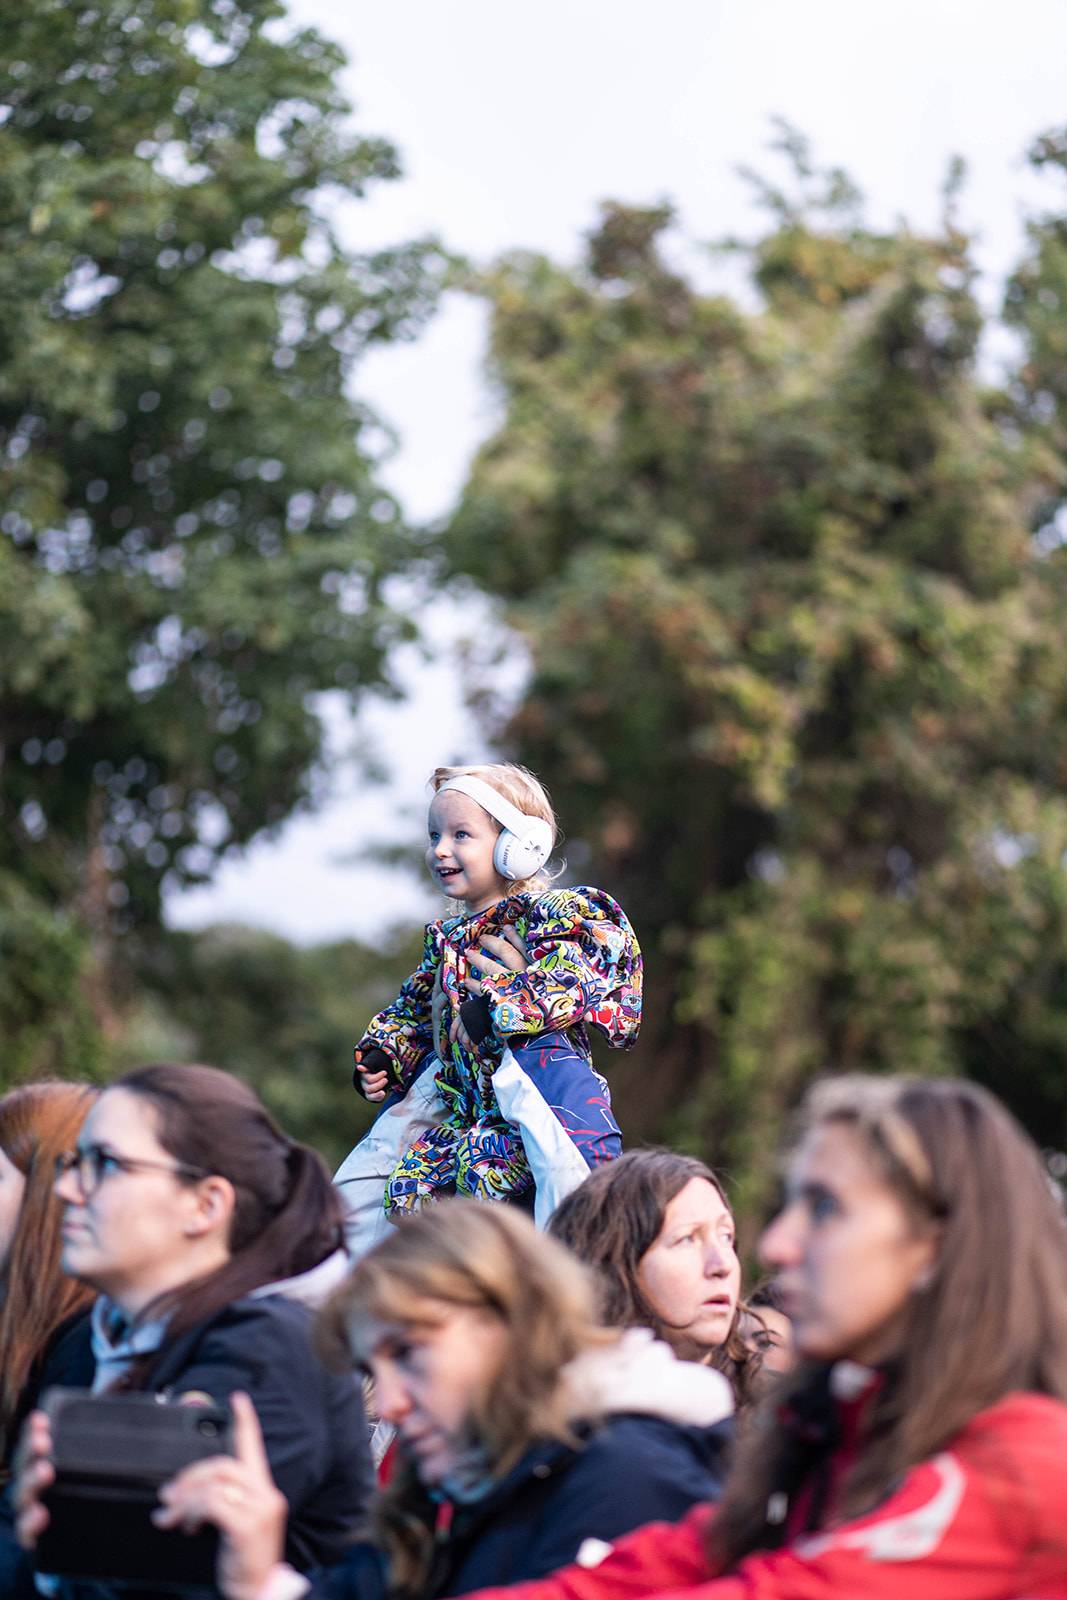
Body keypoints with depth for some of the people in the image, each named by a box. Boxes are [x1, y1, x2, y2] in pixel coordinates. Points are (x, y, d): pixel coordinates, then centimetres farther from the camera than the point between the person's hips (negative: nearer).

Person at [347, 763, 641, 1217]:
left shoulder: (549, 911, -7)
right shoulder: (447, 938, 19)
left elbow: (571, 976, -25)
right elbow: (413, 1010, 31)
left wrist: (493, 1009, -28)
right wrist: (380, 1060, 13)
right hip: (470, 1110, 9)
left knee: (480, 1162, -33)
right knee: (407, 1183, -6)